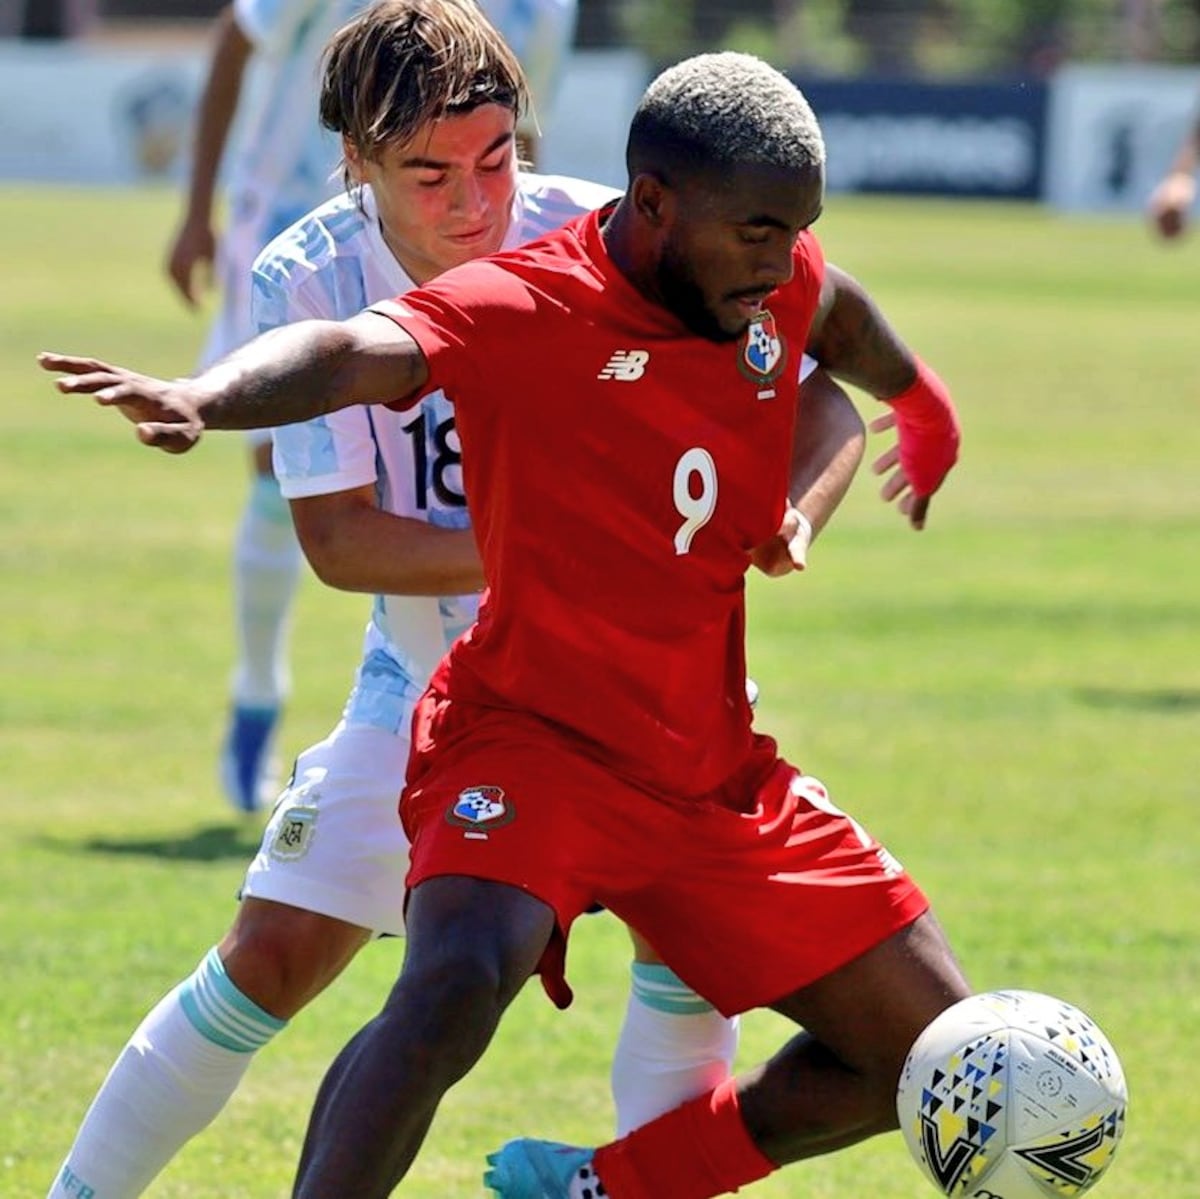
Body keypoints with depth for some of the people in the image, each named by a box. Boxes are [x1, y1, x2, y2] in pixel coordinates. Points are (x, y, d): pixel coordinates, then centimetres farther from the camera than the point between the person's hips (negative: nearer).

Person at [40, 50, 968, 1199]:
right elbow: (357, 352, -42)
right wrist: (199, 400, -63)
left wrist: (923, 413, 45)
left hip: (712, 770, 7)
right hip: (530, 737, -7)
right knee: (456, 983, -36)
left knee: (930, 1050, 6)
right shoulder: (517, 307, -21)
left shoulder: (782, 287, -2)